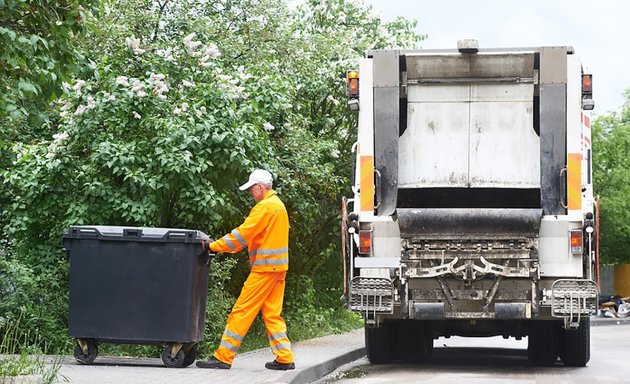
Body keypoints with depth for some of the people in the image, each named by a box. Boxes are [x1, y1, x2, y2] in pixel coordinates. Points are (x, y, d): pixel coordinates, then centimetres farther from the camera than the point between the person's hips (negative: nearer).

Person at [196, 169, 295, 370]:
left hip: (265, 266, -10)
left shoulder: (266, 206, -13)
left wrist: (215, 246, -14)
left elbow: (243, 233, -17)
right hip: (277, 266, 10)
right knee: (272, 313, 12)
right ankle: (284, 358, 10)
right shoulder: (278, 204, 18)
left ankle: (223, 357, -6)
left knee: (242, 311, -7)